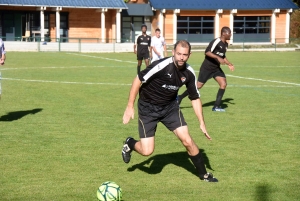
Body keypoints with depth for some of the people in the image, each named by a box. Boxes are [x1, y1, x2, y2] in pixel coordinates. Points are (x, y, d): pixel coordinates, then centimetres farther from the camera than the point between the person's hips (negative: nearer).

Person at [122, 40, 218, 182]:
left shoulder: (189, 73, -9)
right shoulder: (161, 66, -27)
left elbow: (195, 98, 4)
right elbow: (138, 80, -18)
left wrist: (202, 123, 0)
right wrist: (130, 106, -18)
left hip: (170, 106, 4)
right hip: (147, 108, -4)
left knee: (187, 141, -5)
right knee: (147, 151, -10)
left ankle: (203, 173, 15)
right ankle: (129, 144, 26)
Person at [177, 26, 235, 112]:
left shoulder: (225, 44, 9)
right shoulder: (216, 41, -19)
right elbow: (207, 52, -28)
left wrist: (229, 64, 16)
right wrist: (218, 58, -33)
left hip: (216, 68, 8)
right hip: (207, 68, -8)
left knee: (223, 84, -9)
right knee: (198, 85, -3)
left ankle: (216, 106, -3)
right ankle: (180, 98, 16)